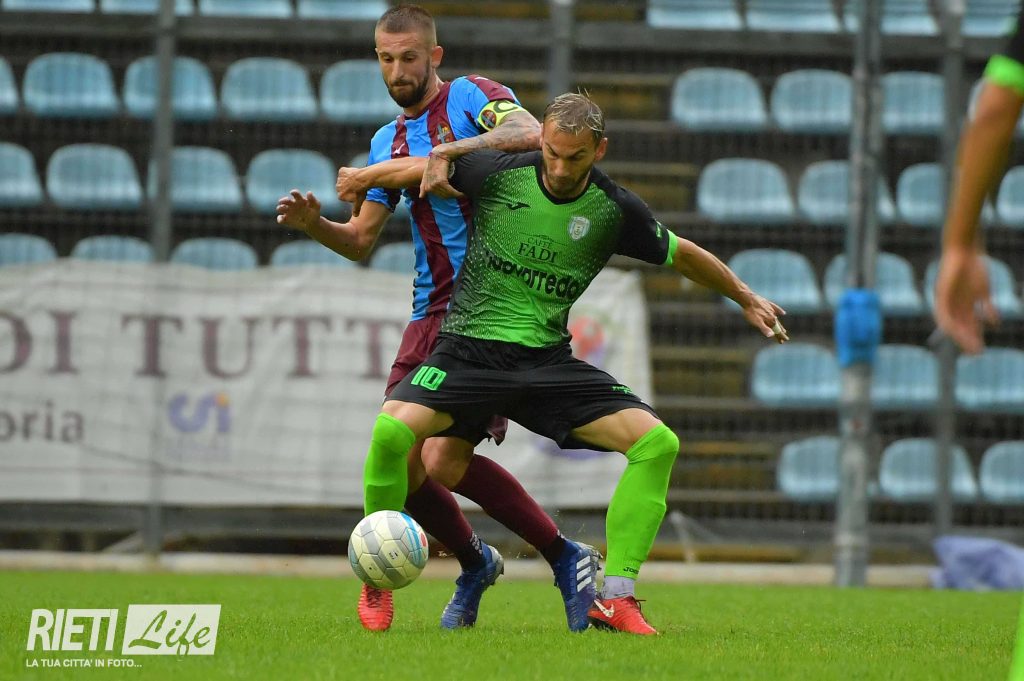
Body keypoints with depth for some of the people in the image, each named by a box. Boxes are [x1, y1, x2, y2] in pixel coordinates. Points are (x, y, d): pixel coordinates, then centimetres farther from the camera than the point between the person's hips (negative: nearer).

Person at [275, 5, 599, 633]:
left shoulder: (471, 98, -1)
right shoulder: (389, 141, 19)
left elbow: (531, 134, -22)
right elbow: (362, 241, 21)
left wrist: (452, 151, -33)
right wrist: (314, 224, 1)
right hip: (433, 316, 7)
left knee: (444, 462, -19)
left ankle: (567, 559, -2)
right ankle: (475, 564, 25)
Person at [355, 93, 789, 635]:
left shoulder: (615, 210, 0)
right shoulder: (498, 174, -7)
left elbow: (680, 254, 18)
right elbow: (416, 168, 12)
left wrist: (746, 298, 28)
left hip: (549, 361, 2)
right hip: (469, 348, -2)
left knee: (657, 442, -17)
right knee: (392, 429, -31)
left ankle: (614, 598, -12)